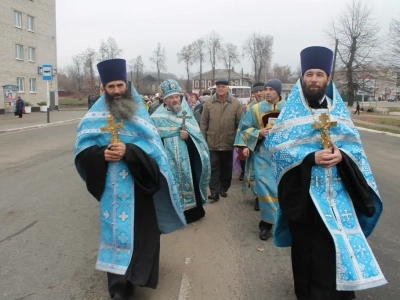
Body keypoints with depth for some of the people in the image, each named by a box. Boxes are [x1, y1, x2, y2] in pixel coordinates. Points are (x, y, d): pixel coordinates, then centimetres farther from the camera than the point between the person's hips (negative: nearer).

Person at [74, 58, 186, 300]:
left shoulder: (139, 112, 1)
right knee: (116, 229, 8)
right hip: (111, 186, 1)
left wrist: (128, 150, -23)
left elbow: (153, 145, -8)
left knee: (140, 229, 6)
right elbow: (82, 148, 0)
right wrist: (101, 153, -19)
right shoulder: (96, 114, 4)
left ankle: (136, 274, 27)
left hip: (138, 183, 0)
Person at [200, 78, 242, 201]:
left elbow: (239, 123, 0)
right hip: (212, 142, -1)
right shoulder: (208, 103, -1)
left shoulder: (236, 103, -2)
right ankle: (215, 192, 4)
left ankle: (224, 188, 28)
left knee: (226, 167, 13)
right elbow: (203, 123, 2)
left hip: (228, 142, 1)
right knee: (214, 167, 1)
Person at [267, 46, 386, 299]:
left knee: (339, 242, 3)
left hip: (337, 190, 3)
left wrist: (342, 155, -15)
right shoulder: (291, 110, 0)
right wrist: (310, 158, -19)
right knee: (307, 244, 4)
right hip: (304, 190, -2)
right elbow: (275, 145, -8)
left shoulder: (339, 109, 10)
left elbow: (355, 145, 8)